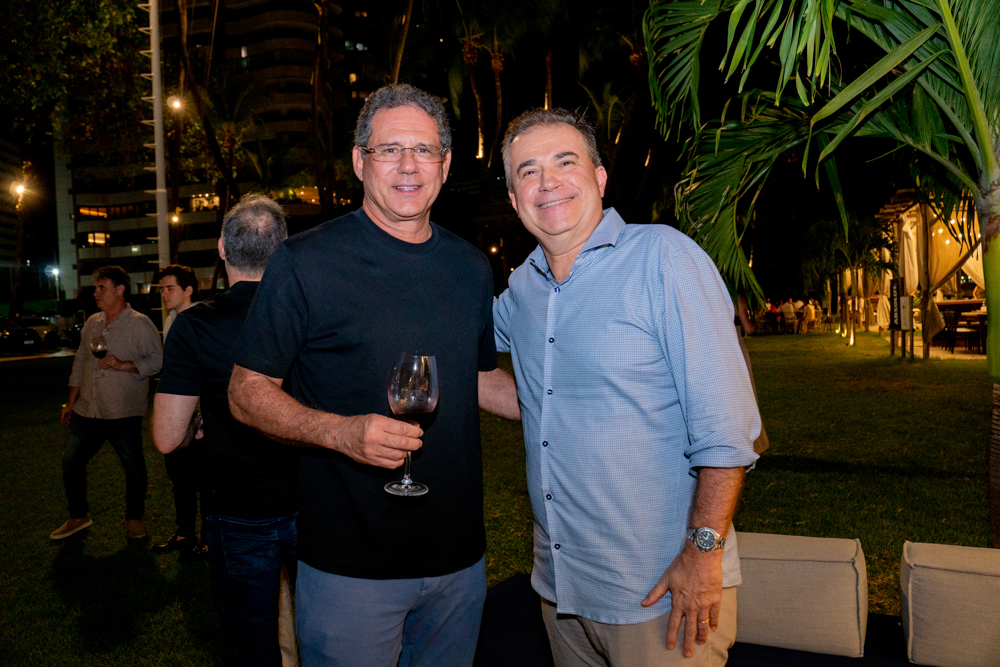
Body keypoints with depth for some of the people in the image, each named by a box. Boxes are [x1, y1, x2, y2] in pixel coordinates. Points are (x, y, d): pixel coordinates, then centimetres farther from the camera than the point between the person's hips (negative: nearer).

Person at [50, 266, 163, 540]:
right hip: (87, 410, 6)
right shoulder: (92, 323, 13)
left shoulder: (139, 323, -7)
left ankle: (134, 519, 19)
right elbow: (80, 361, 19)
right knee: (71, 461, 10)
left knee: (133, 466, 1)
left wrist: (124, 365, -23)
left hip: (123, 413, -6)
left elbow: (157, 360, -12)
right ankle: (78, 516, 28)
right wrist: (71, 402, 17)